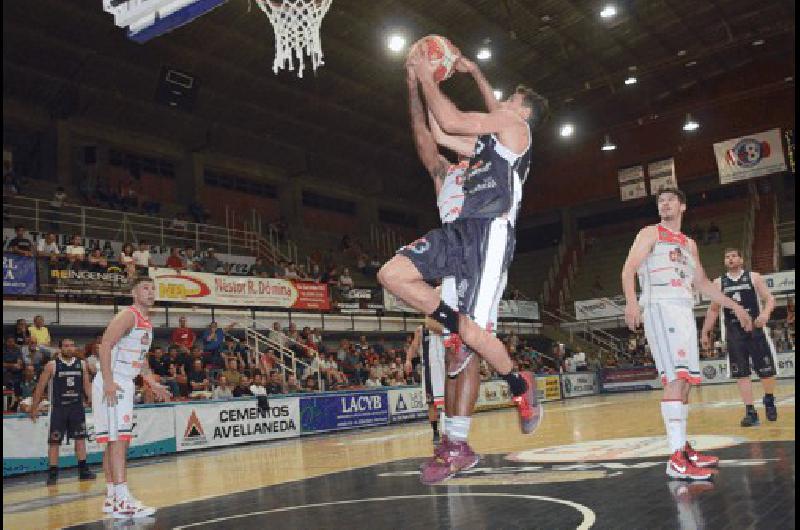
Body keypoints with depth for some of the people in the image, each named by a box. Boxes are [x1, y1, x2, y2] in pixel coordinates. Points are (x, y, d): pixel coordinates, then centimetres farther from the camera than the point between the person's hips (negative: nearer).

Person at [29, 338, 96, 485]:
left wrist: (93, 402, 4)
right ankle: (53, 473, 10)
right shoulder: (52, 365, -3)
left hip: (77, 407, 3)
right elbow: (40, 387, 1)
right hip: (58, 407, -3)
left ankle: (83, 470, 11)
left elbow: (87, 385, 11)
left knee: (80, 438, 4)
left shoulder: (82, 364, 5)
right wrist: (34, 407, -1)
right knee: (54, 441, 1)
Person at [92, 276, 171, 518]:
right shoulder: (128, 315, -12)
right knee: (118, 439, -13)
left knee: (117, 440, 13)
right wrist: (108, 382, -28)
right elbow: (105, 346, -21)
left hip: (126, 385, 10)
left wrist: (152, 383, 21)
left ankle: (111, 497, 21)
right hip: (112, 384, -10)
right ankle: (122, 502, -14)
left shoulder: (146, 322, 16)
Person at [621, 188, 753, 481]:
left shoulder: (689, 243, 26)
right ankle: (676, 459, -22)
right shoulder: (651, 233, 5)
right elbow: (629, 269, -7)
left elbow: (702, 283, 31)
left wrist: (735, 306, 27)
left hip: (685, 311, 8)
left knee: (684, 380, 9)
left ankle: (683, 447, 19)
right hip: (660, 308, -8)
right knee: (676, 378, -18)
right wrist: (631, 301, -25)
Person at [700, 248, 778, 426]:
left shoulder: (754, 277, 3)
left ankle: (769, 401, 29)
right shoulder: (719, 282, 9)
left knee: (767, 371, 2)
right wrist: (705, 332, 11)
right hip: (734, 333, 2)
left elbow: (770, 299, -1)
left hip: (755, 328, -1)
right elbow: (713, 310, 15)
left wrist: (765, 313, -23)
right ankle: (750, 412, 2)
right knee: (741, 374, -2)